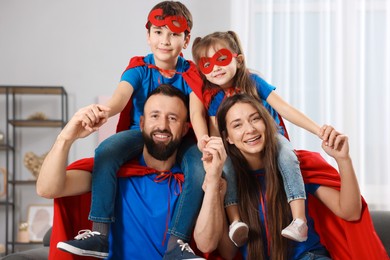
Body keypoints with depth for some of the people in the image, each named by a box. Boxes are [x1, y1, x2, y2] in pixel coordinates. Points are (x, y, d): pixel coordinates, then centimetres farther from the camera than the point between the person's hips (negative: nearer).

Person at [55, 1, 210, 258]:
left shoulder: (191, 74, -2)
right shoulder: (139, 68, -2)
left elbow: (197, 113, -17)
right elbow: (121, 96, -22)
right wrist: (103, 111, -48)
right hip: (141, 132, 1)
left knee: (201, 166, -32)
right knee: (106, 151, -30)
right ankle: (99, 235, -32)